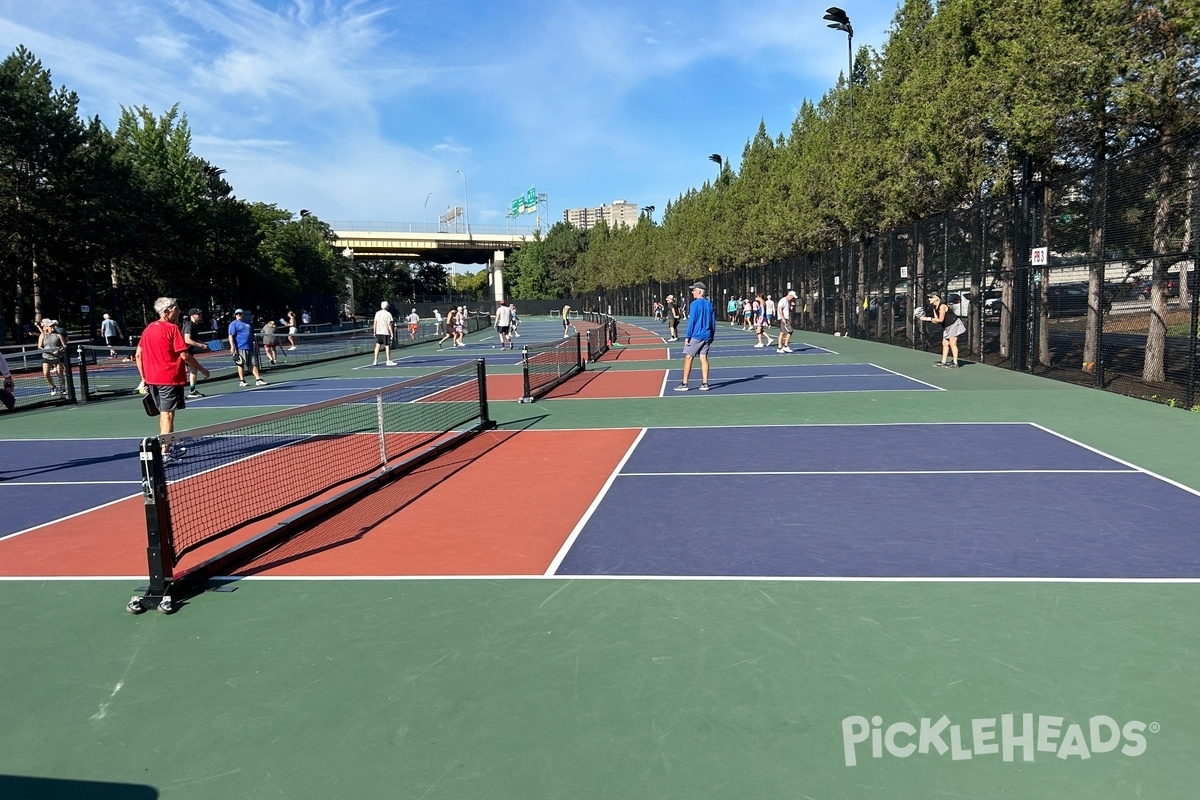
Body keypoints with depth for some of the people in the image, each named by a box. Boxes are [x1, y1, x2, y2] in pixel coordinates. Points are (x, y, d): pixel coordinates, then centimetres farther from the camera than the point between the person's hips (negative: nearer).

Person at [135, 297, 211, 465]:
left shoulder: (148, 329, 11)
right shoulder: (172, 328, -11)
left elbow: (138, 354, 11)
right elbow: (184, 355, -14)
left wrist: (144, 378, 15)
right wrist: (202, 370, -4)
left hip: (152, 378, 7)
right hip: (170, 377, -7)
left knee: (163, 413, 18)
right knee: (168, 415, -5)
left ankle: (167, 449, 30)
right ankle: (165, 455, -6)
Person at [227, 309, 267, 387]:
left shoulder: (247, 323, 20)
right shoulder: (233, 324, 0)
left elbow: (253, 335, 26)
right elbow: (231, 336, -8)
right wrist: (232, 346, -18)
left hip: (250, 347, 6)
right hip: (240, 348, -6)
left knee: (254, 364, 4)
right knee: (241, 364, 0)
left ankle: (258, 380, 4)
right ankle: (242, 381, 7)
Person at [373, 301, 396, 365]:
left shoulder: (377, 313, 5)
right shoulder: (388, 314, -9)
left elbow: (375, 323, 6)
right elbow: (389, 324, -13)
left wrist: (374, 332, 12)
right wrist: (392, 333, -10)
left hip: (378, 333, 5)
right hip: (386, 333, -5)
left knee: (377, 346, 8)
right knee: (387, 346, 2)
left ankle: (375, 361, 7)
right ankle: (388, 361, 4)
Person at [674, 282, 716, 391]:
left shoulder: (695, 304, -11)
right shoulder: (709, 304, 9)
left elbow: (691, 321, -13)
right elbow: (713, 321, 12)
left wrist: (687, 336, -10)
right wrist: (712, 336, 18)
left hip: (696, 336, -6)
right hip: (707, 336, 6)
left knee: (688, 358, 0)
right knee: (704, 358, 7)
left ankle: (684, 384, -1)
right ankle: (705, 383, 5)